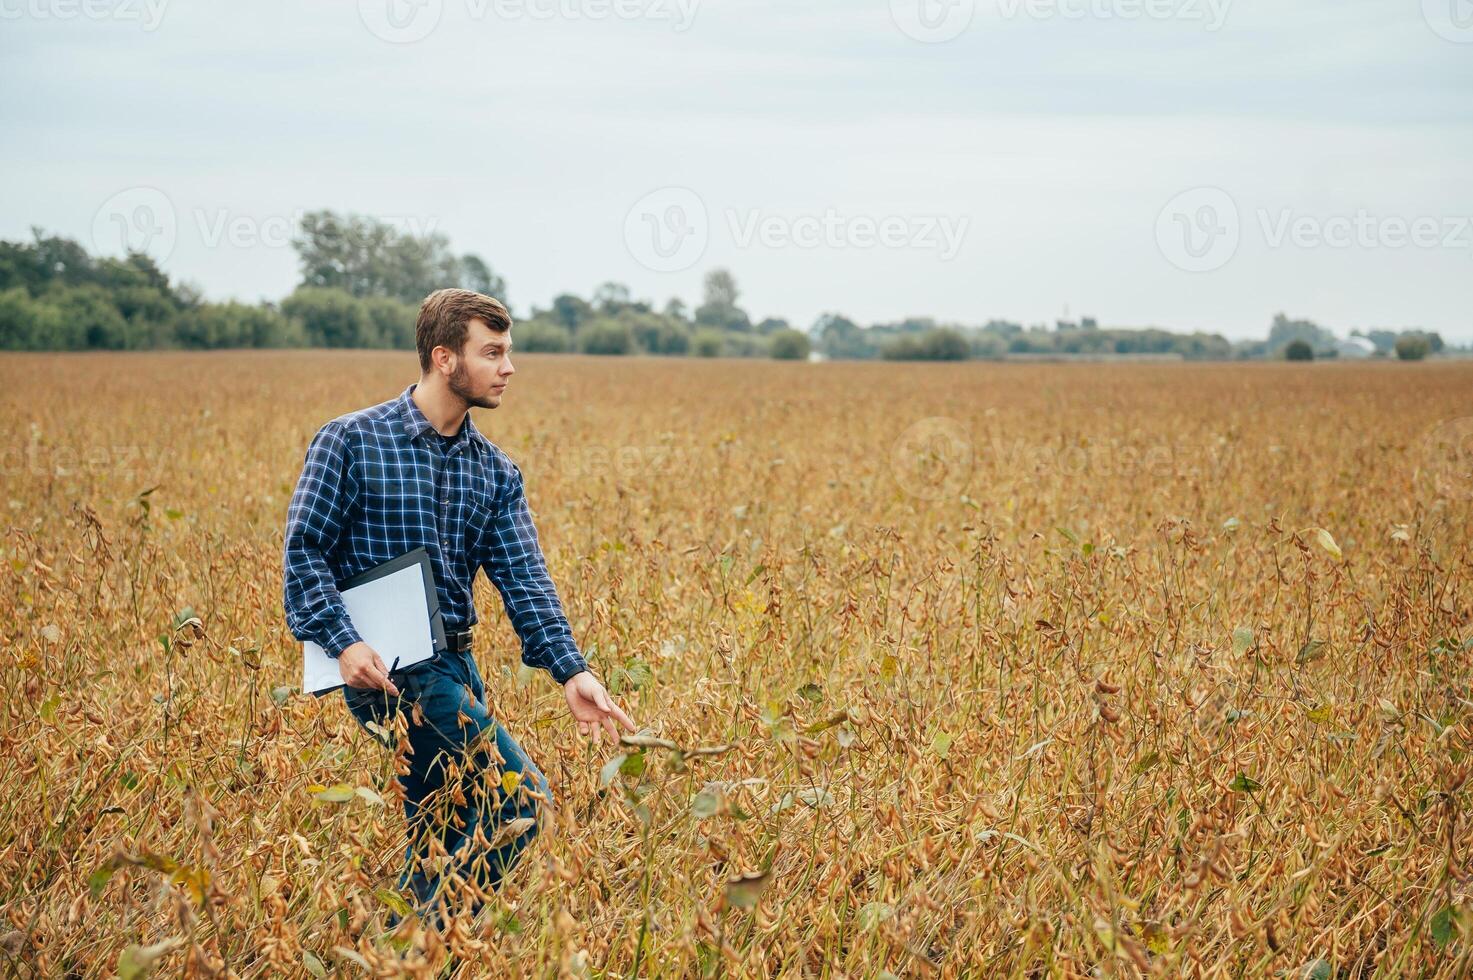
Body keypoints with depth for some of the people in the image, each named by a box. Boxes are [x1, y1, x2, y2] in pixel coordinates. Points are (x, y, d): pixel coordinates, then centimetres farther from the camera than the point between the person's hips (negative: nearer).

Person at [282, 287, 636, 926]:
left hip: (455, 665, 7)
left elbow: (524, 580, 2)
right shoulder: (351, 441, -4)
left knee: (442, 843, 11)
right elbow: (304, 551, -7)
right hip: (385, 667, -7)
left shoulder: (496, 473, 11)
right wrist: (344, 642, -21)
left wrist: (570, 671, -13)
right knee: (520, 798, -14)